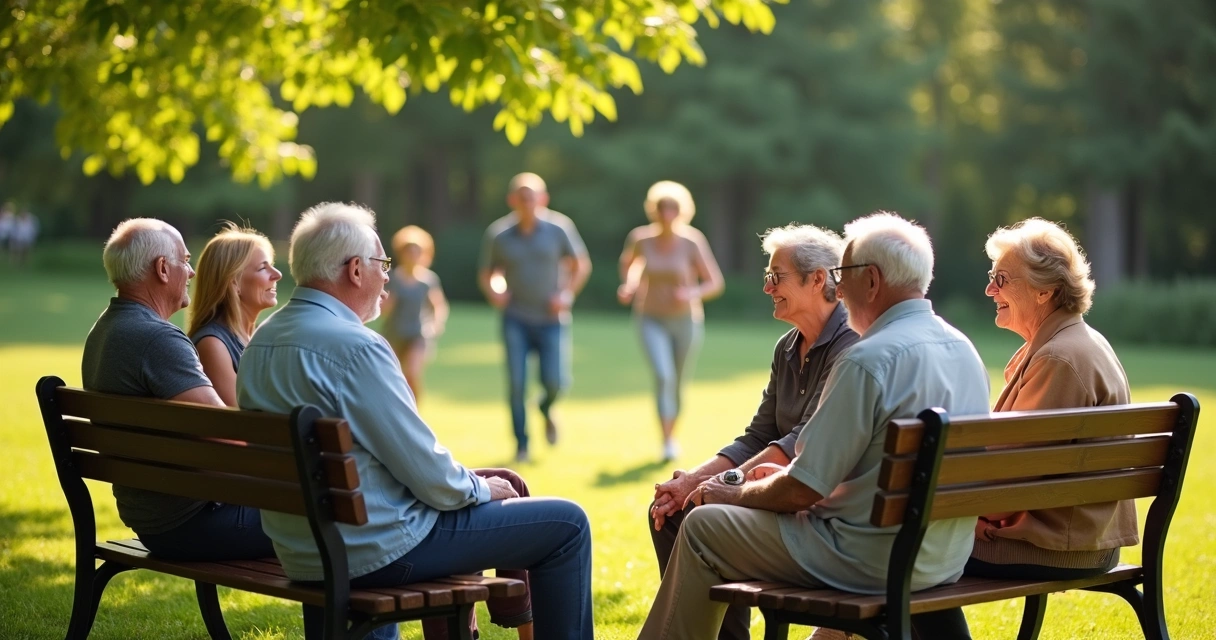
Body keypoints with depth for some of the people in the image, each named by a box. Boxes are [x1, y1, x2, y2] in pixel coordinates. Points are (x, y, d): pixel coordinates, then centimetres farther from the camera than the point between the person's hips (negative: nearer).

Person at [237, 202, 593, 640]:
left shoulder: (262, 340, 6)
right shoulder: (355, 346, -22)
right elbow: (430, 476, -20)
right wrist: (480, 488, 2)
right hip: (375, 550, -9)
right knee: (566, 523, 0)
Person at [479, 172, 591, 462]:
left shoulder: (558, 229, -3)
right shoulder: (498, 235, -2)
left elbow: (582, 265, 8)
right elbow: (486, 274, 10)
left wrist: (568, 294, -5)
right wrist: (493, 293, -11)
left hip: (552, 319, 0)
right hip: (516, 320, 0)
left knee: (555, 381, -8)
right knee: (516, 383, -8)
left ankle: (547, 408, 29)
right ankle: (521, 444, 6)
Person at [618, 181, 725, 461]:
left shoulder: (692, 242, -15)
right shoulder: (641, 239, -8)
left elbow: (716, 283, -11)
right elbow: (628, 261, 16)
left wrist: (692, 293, -29)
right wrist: (629, 286, -2)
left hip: (686, 321, 0)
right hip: (652, 320, 0)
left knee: (678, 383, 13)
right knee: (663, 376, -22)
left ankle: (672, 434, 38)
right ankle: (667, 442, -22)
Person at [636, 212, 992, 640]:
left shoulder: (869, 360, -20)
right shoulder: (964, 351, 7)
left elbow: (803, 491, -17)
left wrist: (734, 494, 2)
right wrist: (792, 474, 20)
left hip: (874, 563, -9)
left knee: (702, 528, 6)